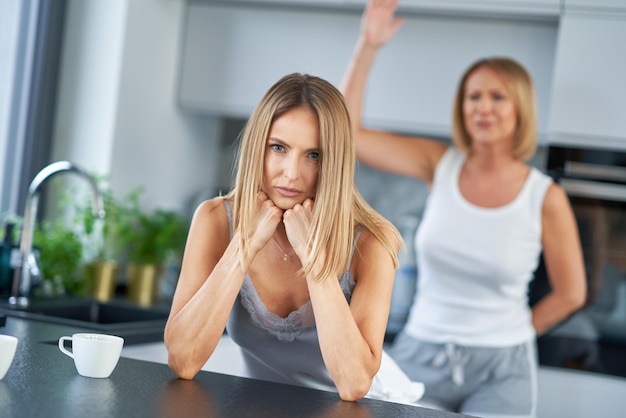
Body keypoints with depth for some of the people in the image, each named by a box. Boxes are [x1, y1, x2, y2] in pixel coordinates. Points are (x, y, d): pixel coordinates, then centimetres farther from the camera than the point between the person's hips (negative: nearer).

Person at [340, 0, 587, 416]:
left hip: (499, 372, -2)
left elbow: (570, 293, 3)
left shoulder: (546, 198, -7)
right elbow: (347, 131, -6)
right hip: (419, 355, 2)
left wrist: (510, 335, 7)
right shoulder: (440, 165, -1)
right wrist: (368, 46, -11)